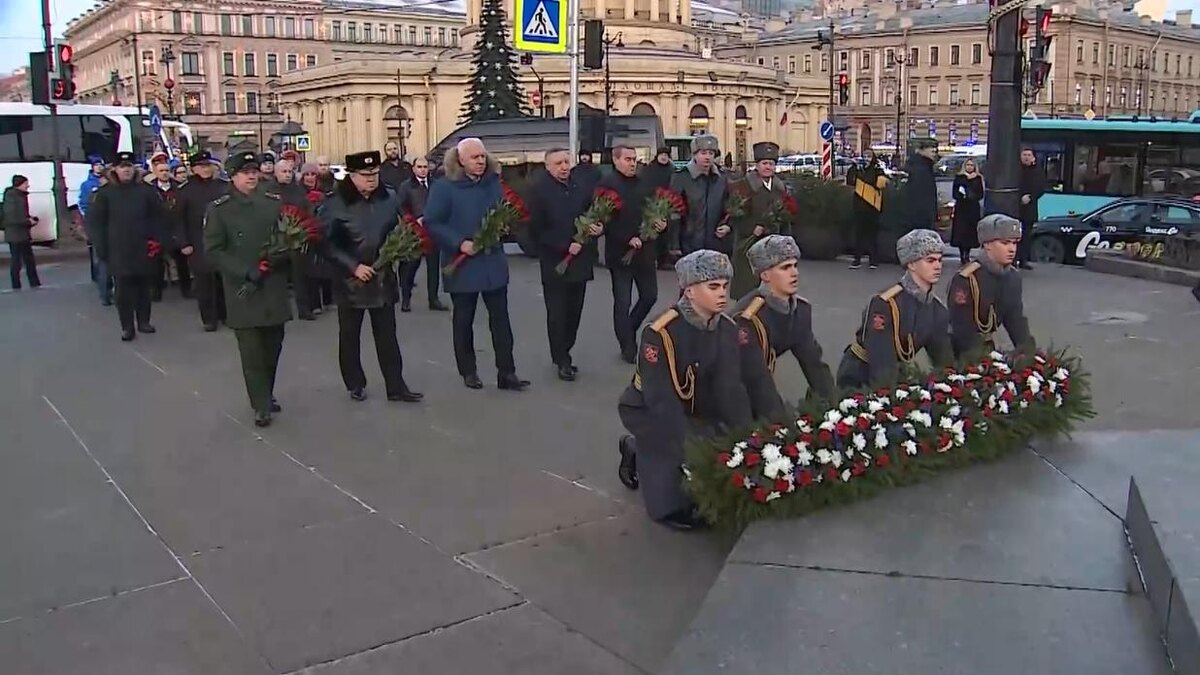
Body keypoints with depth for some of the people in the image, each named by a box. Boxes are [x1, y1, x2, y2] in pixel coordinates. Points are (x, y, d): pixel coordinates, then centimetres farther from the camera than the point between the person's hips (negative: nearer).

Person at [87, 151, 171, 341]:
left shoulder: (146, 191, 2)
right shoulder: (105, 193, 0)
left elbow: (160, 217, 1)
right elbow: (95, 221, 0)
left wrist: (160, 241, -7)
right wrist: (101, 248, -6)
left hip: (144, 249, 1)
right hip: (118, 251, -1)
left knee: (144, 287, 11)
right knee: (123, 290, 1)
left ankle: (144, 321, 24)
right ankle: (127, 327, 8)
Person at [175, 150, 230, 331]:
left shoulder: (225, 186, 3)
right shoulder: (185, 191, 0)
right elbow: (180, 219, 0)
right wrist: (184, 243, -6)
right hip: (199, 245, -1)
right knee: (204, 282, 2)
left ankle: (225, 313, 21)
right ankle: (209, 319, 12)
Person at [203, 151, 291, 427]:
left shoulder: (274, 202, 6)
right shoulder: (219, 208, -3)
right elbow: (213, 251, -7)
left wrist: (276, 259, -11)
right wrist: (247, 272, -16)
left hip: (274, 287, 4)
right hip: (242, 290, -3)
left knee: (273, 346, 11)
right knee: (252, 351, -3)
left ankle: (267, 395, 29)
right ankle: (261, 406, 5)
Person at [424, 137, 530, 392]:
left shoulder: (493, 183, 5)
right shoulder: (444, 187, -10)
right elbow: (432, 223, -13)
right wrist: (459, 243, -21)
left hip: (493, 262, 4)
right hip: (462, 264, -4)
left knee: (500, 317, 3)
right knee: (463, 320, 8)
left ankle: (506, 373, 6)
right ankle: (468, 372, 21)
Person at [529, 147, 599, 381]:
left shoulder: (581, 188, 7)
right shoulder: (541, 191, -6)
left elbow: (594, 216, 17)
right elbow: (536, 230, -10)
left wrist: (598, 228, -6)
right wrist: (565, 246, -16)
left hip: (580, 261, 4)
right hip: (555, 263, -4)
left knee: (574, 313, 8)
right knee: (557, 314, 0)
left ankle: (563, 354, 22)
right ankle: (562, 361, 9)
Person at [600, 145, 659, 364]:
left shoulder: (643, 184, 10)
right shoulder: (607, 184, -9)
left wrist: (660, 223, -4)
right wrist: (628, 239, -19)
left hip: (645, 250, 6)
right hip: (620, 253, -6)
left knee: (650, 296, 11)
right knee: (623, 303, 4)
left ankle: (628, 331, 33)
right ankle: (628, 348, 16)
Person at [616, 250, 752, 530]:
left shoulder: (727, 330, -10)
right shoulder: (660, 333, -28)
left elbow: (730, 387, -16)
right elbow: (661, 399, -32)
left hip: (693, 410, 7)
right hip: (648, 411, -7)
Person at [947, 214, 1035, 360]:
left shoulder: (1013, 277, 1)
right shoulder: (966, 279, -23)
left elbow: (1016, 319, 4)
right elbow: (962, 328, -24)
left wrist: (1030, 354, -7)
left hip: (987, 347, 7)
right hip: (962, 350, -7)